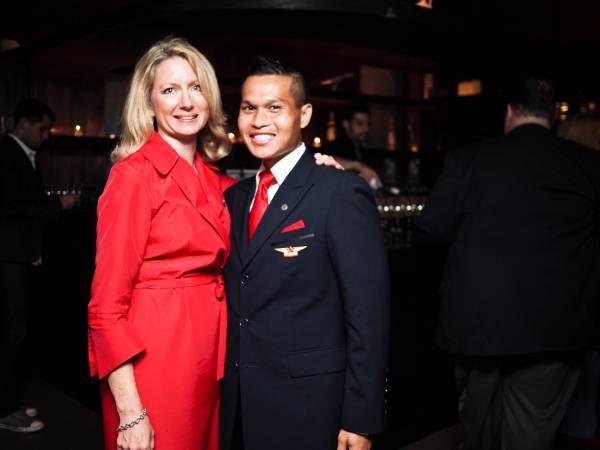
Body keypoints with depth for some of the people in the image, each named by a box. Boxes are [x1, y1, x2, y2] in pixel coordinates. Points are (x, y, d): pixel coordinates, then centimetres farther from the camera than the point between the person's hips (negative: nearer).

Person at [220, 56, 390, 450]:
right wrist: (226, 388, 8)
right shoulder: (235, 197, 7)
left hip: (305, 404, -6)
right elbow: (235, 299, 11)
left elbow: (368, 314, -15)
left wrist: (360, 417, -15)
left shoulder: (341, 193, -13)